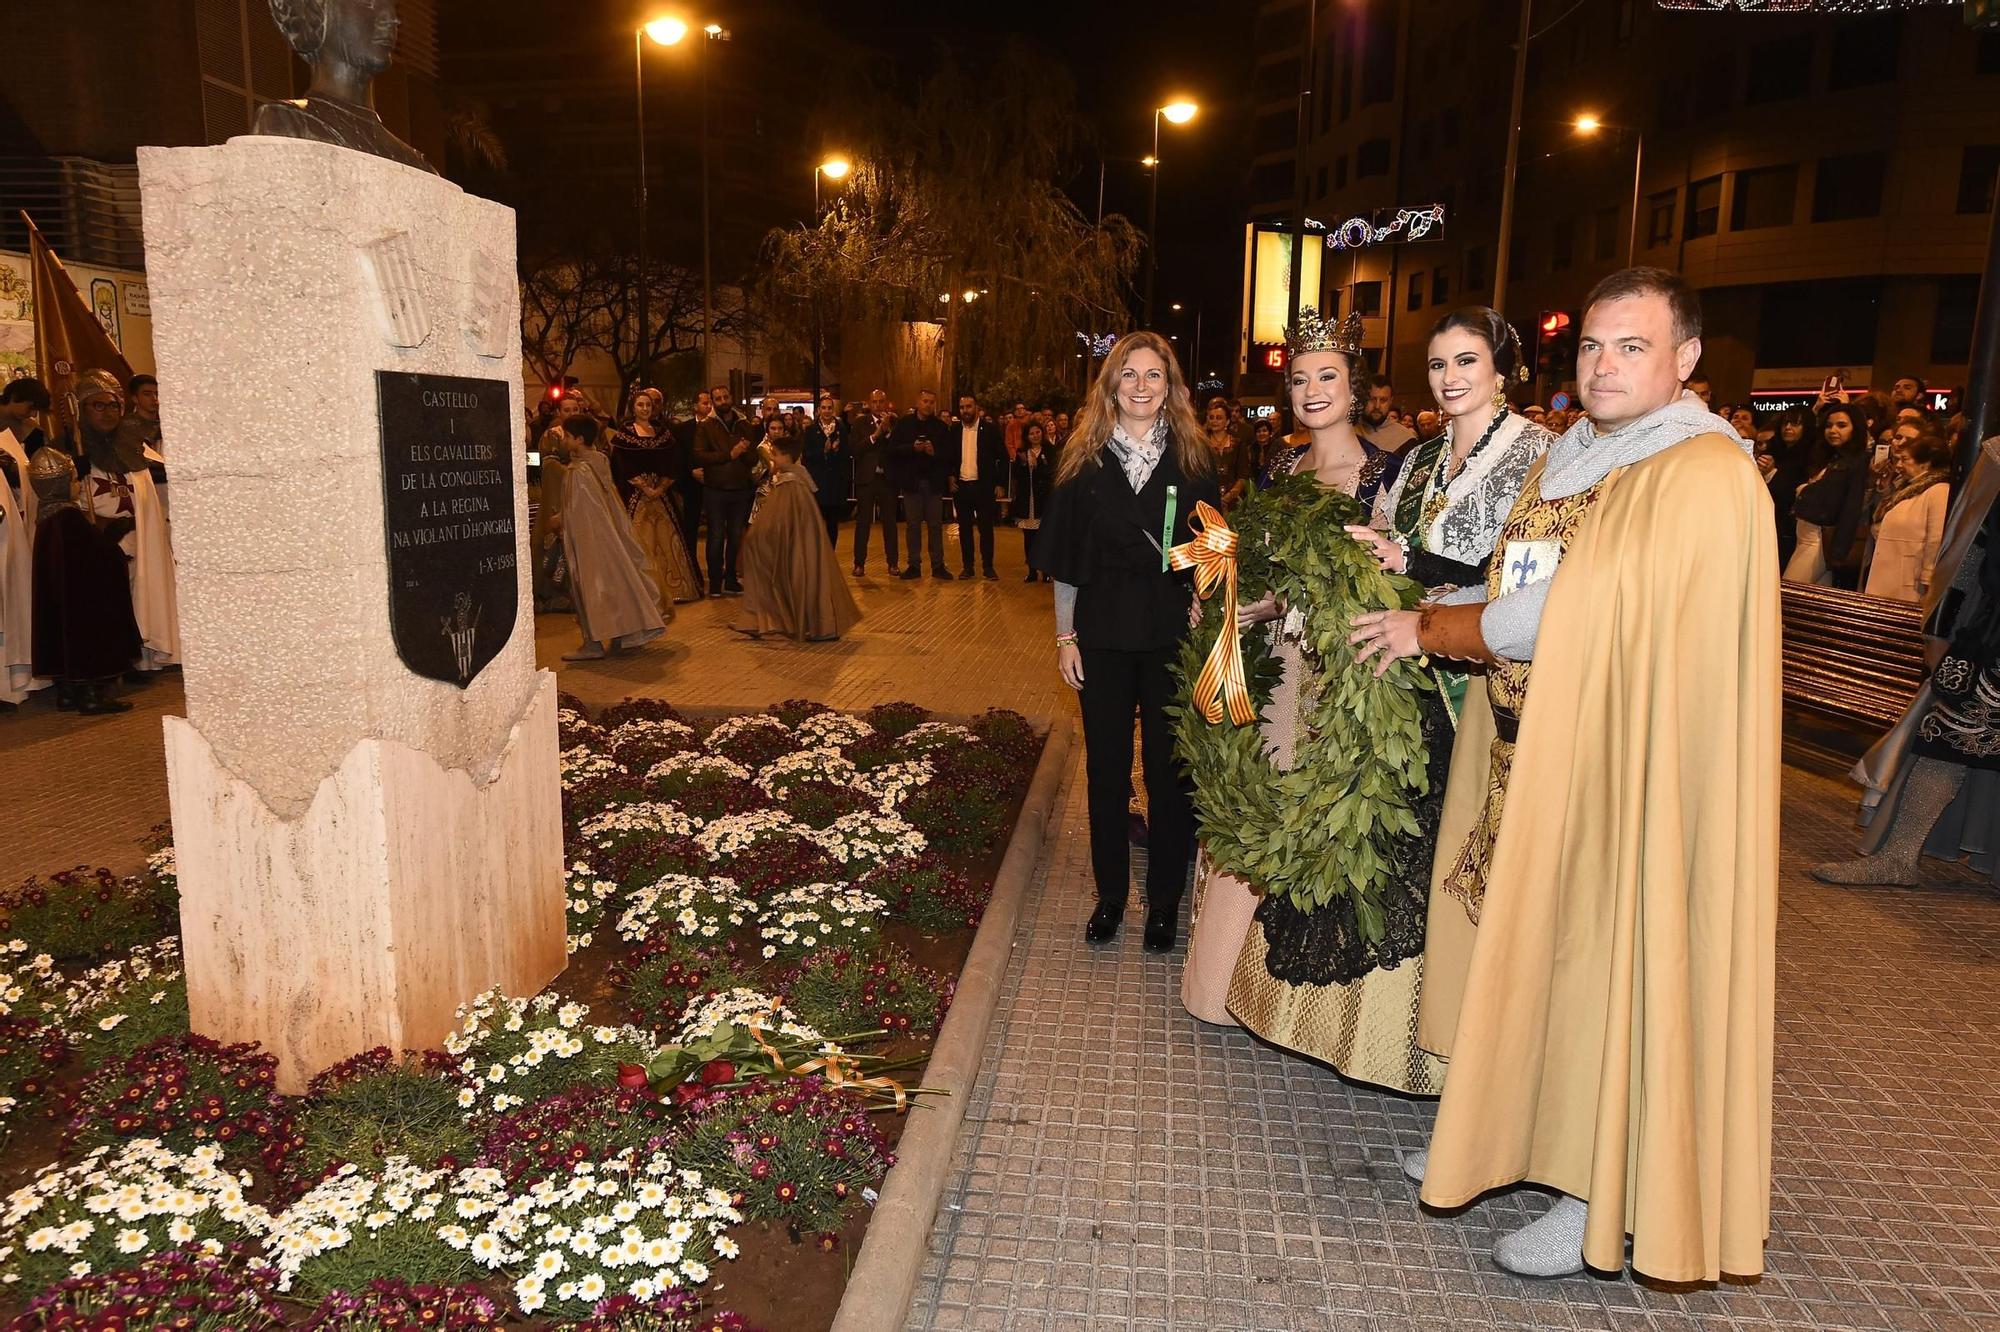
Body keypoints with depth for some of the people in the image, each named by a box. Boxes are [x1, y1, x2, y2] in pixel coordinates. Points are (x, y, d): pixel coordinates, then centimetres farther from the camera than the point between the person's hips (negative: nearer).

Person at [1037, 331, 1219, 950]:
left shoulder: (1193, 460, 2)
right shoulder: (1084, 461, 2)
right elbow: (1064, 561, 4)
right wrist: (1065, 636, 2)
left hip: (1173, 637, 0)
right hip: (1103, 636, 1)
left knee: (1169, 767, 6)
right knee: (1106, 766, 9)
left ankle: (1165, 899, 21)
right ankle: (1110, 893, 24)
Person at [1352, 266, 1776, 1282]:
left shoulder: (1704, 475, -16)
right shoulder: (1567, 458, 11)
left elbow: (1565, 617, -21)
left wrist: (1426, 629, -10)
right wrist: (1417, 607, 0)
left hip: (1622, 770, -8)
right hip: (1529, 756, 8)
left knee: (1603, 969, 3)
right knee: (1525, 956, 16)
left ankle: (1603, 1198, 21)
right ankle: (1512, 1134, 34)